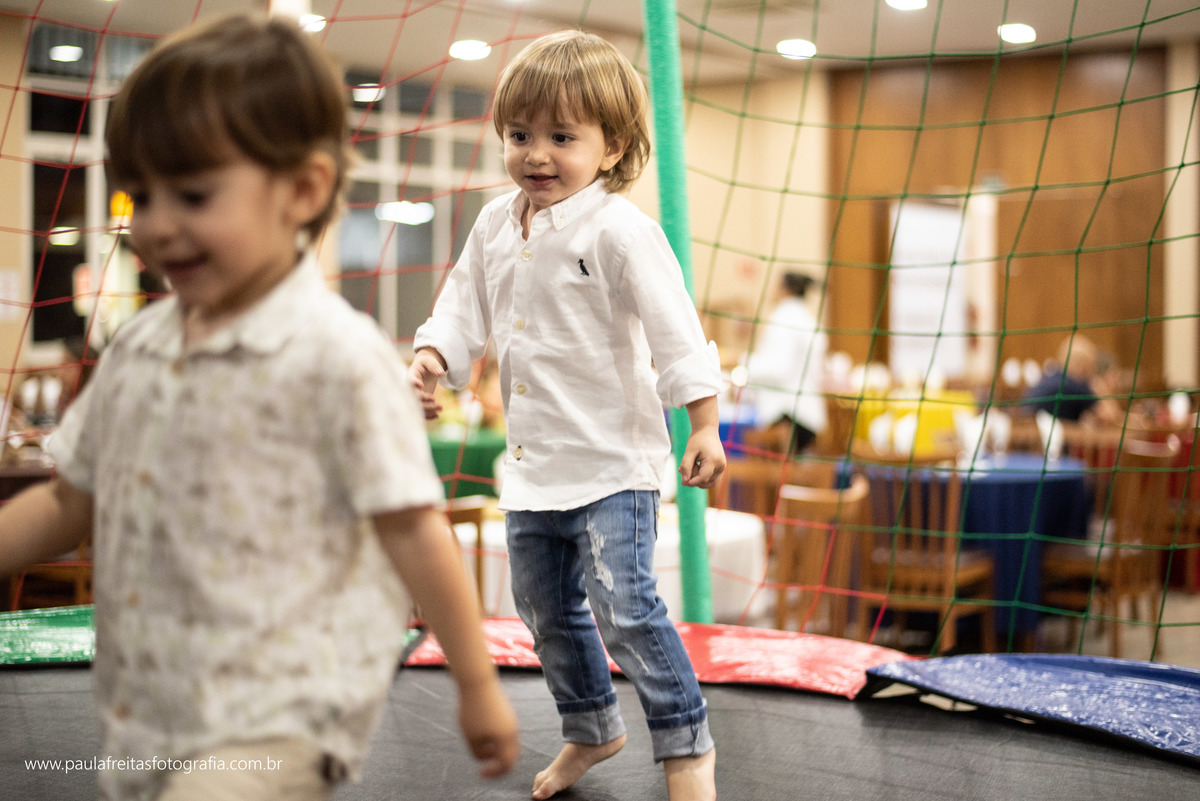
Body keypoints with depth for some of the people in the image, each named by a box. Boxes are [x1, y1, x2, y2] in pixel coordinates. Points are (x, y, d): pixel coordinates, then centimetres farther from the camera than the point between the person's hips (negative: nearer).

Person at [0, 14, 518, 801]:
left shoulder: (338, 358, -13)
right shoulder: (138, 348, 8)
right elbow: (70, 501, 18)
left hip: (276, 722, -7)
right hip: (145, 716, 8)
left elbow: (413, 532, -10)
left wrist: (478, 686, -5)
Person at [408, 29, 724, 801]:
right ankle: (592, 728, 38)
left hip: (612, 459, -8)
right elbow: (465, 309, 15)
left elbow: (677, 331, -15)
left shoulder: (620, 230, -14)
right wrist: (432, 359, -3)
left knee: (624, 606, -14)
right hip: (532, 459, 8)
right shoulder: (495, 225, 6)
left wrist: (705, 427, -18)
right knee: (546, 608, 18)